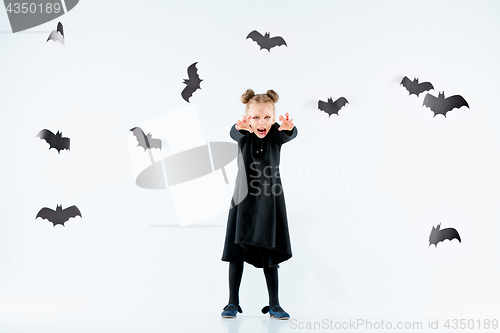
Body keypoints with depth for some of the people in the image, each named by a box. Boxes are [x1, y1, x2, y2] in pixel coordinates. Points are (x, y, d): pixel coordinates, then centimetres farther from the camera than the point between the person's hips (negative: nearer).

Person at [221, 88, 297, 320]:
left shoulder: (276, 134, -8)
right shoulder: (243, 134, -9)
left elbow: (290, 135, -30)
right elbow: (234, 133, -33)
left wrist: (288, 128, -56)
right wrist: (241, 127, -58)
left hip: (270, 199, 0)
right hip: (243, 199, 0)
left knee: (270, 252, 5)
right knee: (237, 250, 4)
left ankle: (274, 305, 15)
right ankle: (233, 302, 15)